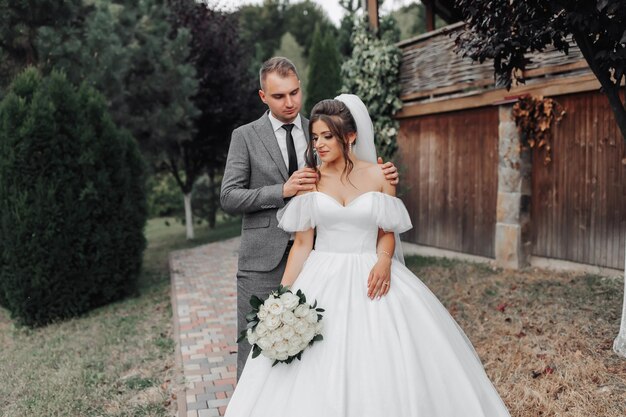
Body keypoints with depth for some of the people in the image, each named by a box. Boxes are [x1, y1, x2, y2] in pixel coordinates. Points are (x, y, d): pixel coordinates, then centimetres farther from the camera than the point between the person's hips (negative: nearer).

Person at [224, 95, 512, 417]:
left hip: (368, 278, 0)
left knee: (384, 362, 2)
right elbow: (302, 243, 1)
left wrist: (384, 260, -15)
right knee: (316, 374, 1)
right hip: (323, 281, 0)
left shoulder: (379, 176, 0)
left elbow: (386, 233, 6)